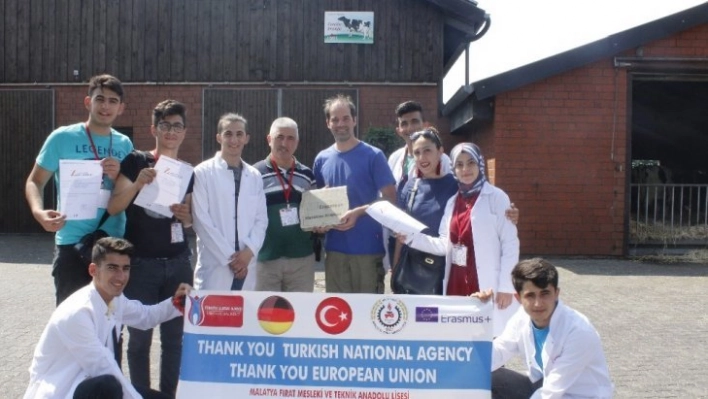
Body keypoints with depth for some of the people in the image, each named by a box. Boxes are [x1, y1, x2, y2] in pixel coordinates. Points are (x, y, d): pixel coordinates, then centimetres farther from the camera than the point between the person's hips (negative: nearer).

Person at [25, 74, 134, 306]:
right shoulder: (63, 137, -3)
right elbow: (35, 181, -2)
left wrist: (118, 177, -10)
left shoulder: (124, 144, 9)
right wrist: (39, 211, -22)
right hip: (72, 243, -4)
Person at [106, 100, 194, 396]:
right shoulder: (135, 161, -2)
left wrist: (185, 216, -6)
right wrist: (137, 184, -23)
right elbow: (113, 208, -7)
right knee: (139, 338, 1)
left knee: (175, 337, 7)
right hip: (141, 262, -3)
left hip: (178, 263, 4)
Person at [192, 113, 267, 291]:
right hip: (214, 266, -4)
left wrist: (249, 251, -7)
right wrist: (229, 257, -9)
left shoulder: (255, 176, 12)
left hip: (246, 266, 4)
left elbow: (261, 219, 9)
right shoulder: (203, 172, -2)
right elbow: (201, 221, -7)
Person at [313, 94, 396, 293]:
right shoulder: (322, 159, 8)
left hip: (368, 248, -4)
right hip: (334, 248, 4)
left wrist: (358, 212, -19)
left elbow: (390, 200, -7)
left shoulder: (373, 156, -5)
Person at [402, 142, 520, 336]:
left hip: (486, 285, -5)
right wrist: (411, 238, -1)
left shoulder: (496, 198, -3)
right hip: (457, 283, 6)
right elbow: (446, 245, 10)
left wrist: (506, 287, -10)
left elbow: (510, 244, -6)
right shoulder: (453, 201, 15)